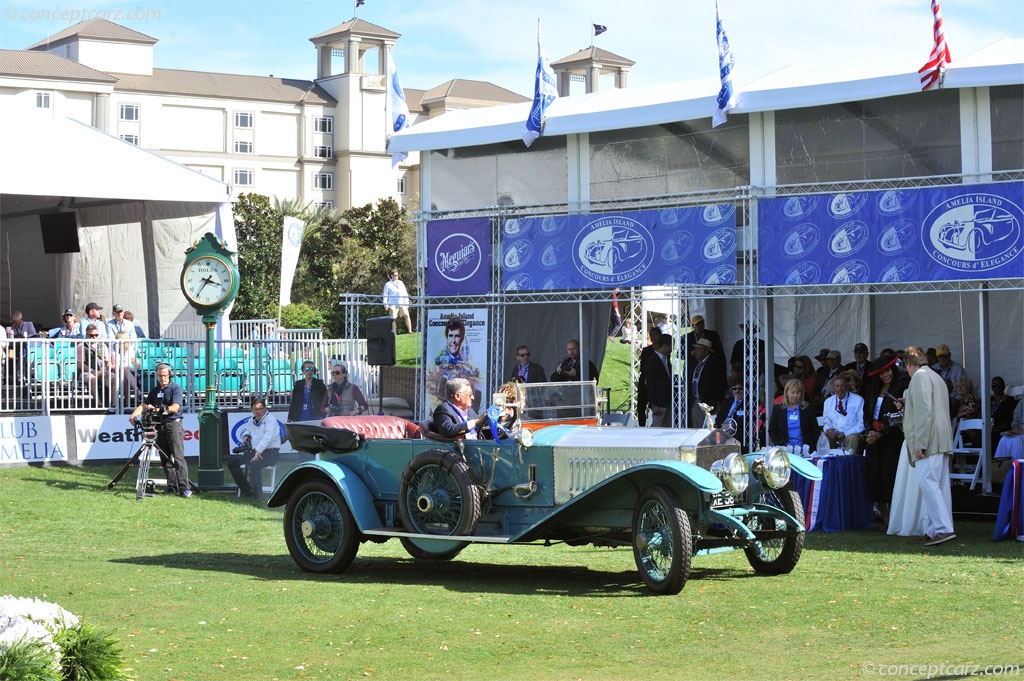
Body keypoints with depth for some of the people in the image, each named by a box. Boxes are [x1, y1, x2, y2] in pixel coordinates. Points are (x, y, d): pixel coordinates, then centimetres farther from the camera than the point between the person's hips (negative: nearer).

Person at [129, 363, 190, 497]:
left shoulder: (175, 388, -2)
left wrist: (157, 408, -24)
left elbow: (174, 408, -14)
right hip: (159, 426, 6)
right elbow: (143, 405, 14)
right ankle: (172, 487, 6)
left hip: (173, 424, -6)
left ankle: (185, 488, -18)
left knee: (178, 457, -13)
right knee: (166, 459, 4)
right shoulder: (155, 390, 17)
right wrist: (133, 415, -4)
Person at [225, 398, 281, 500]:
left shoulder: (270, 419, -9)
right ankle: (246, 490, 2)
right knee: (232, 462, -2)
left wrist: (258, 451, -34)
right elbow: (246, 429, 38)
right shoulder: (252, 420, 16)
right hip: (255, 451, 8)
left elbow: (268, 437, -24)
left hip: (271, 452, -8)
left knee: (253, 464, -37)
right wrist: (246, 435, 12)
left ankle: (257, 495, -27)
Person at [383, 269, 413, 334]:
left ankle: (410, 330, -13)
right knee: (393, 318, -5)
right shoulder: (388, 284, 10)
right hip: (393, 304, -2)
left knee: (406, 315, -12)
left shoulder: (400, 282, 20)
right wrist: (386, 305, -3)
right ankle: (394, 333, 0)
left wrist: (407, 302, 13)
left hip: (402, 303, 2)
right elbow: (385, 295, 7)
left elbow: (405, 293, 21)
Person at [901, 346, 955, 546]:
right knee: (940, 485, 5)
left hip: (929, 440, -10)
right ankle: (934, 530, 4)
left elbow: (924, 411, -16)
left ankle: (943, 529, -24)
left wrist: (919, 443, -19)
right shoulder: (936, 378, 25)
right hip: (942, 442, 10)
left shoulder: (920, 376, -6)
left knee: (928, 482, -16)